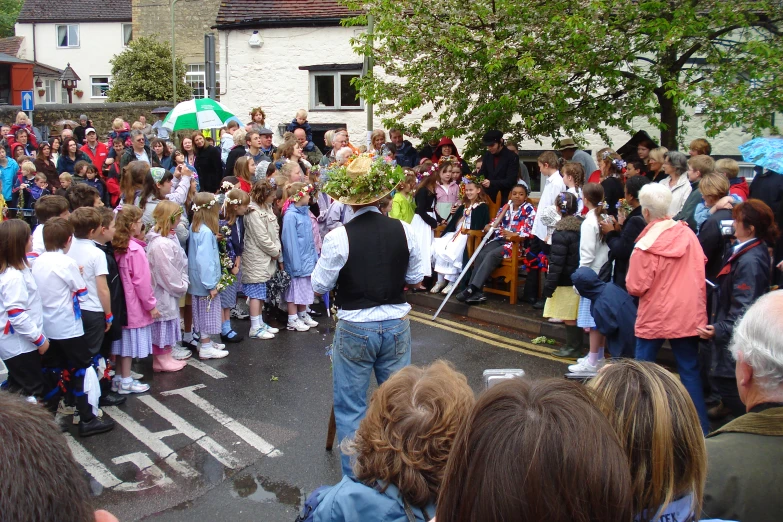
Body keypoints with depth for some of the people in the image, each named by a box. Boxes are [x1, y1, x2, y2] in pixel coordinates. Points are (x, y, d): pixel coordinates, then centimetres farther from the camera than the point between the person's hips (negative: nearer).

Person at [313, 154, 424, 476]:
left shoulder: (338, 237, -16)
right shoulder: (402, 230, -7)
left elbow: (319, 286, -6)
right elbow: (416, 276, 3)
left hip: (355, 329, -3)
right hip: (396, 325, 3)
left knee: (351, 408, 11)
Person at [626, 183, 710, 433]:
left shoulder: (646, 245, -18)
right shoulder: (687, 234, -3)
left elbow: (636, 287, -15)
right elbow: (700, 270, 8)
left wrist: (630, 279, 4)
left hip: (655, 316, -4)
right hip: (689, 314, 4)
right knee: (690, 370, 11)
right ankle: (700, 426, 17)